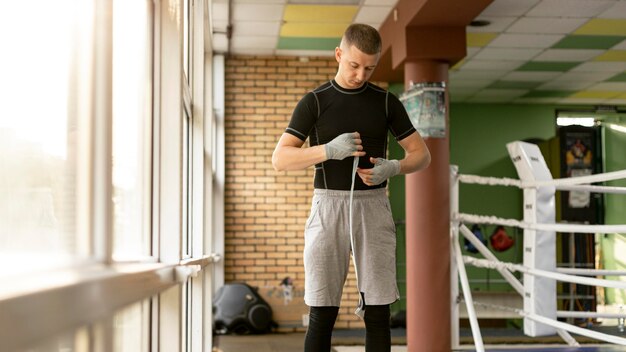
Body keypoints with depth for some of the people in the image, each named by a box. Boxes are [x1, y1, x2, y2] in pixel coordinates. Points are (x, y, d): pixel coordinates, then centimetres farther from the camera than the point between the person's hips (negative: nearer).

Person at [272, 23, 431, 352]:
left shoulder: (386, 102, 8)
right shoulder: (314, 101, 2)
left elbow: (421, 153, 9)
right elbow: (280, 158, -6)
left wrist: (393, 167, -13)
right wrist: (329, 149, -23)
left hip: (373, 207, 2)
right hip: (328, 206, -1)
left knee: (377, 313, 1)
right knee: (322, 314, -3)